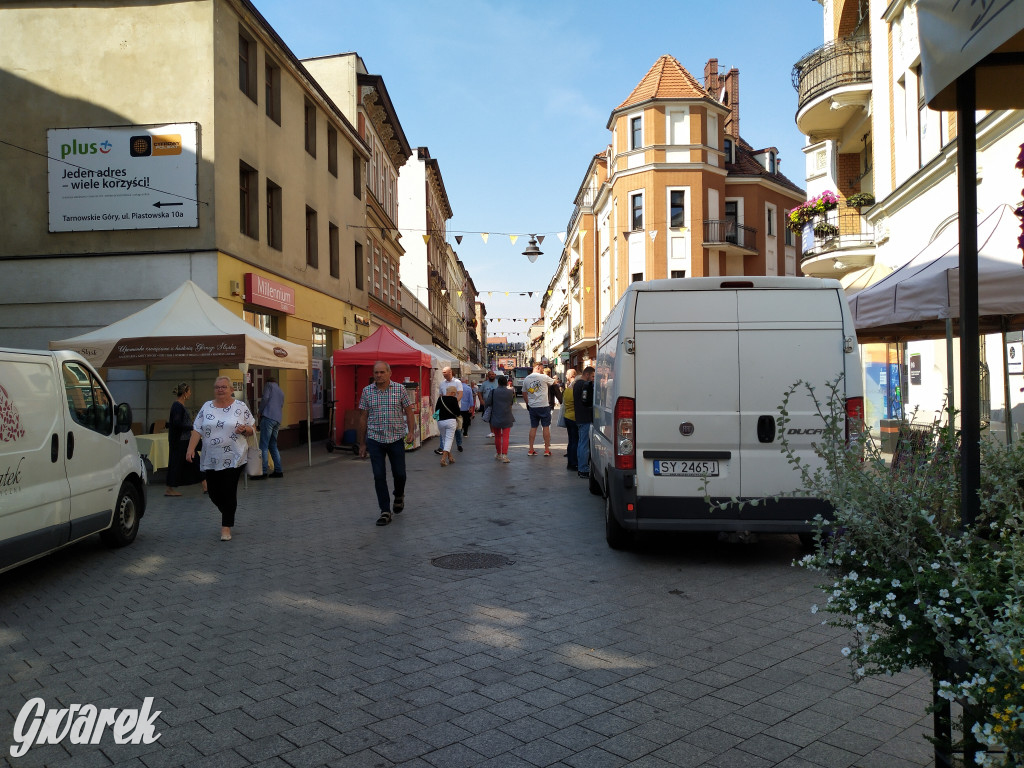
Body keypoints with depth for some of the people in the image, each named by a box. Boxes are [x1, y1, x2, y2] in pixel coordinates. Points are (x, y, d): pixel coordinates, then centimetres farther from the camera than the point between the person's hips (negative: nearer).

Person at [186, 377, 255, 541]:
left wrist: (245, 429, -16)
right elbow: (197, 430, 5)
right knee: (213, 492, 8)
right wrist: (191, 448, -6)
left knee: (228, 492, -7)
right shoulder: (206, 407, 8)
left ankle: (226, 527, 4)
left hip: (233, 458, -3)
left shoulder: (241, 407, 2)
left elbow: (253, 429, 6)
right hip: (211, 459, 3)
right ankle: (228, 514, 36)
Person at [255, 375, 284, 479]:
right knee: (273, 445, 15)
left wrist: (260, 412, 3)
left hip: (268, 417, -8)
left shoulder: (269, 385, 9)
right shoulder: (281, 392, 29)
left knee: (263, 446, -9)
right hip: (278, 419, 8)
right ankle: (278, 470, 13)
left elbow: (265, 398, -5)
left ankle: (263, 472, -13)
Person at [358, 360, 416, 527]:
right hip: (375, 440, 1)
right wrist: (362, 444, 6)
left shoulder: (400, 389, -1)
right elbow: (363, 418, 6)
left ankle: (399, 496, 38)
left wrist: (411, 432, -11)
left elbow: (409, 412, 2)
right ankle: (385, 512, 7)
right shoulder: (367, 391, 2)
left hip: (396, 439, 0)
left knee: (399, 473, 6)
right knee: (379, 476, -2)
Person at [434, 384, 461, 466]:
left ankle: (450, 458, 21)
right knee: (449, 440, -3)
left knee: (444, 440, 16)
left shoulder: (440, 399, 5)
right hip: (451, 421, -4)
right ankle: (443, 459, -15)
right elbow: (457, 412, -6)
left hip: (440, 421, 4)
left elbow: (436, 409, 12)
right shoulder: (453, 399, -7)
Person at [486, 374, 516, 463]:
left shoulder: (493, 391, -8)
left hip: (495, 418, 1)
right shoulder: (510, 391, -5)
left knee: (497, 436, 16)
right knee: (505, 437, -1)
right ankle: (504, 455, -13)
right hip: (507, 418, -1)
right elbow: (512, 402, 6)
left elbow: (487, 402, -10)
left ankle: (498, 454, 28)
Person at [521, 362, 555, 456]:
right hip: (544, 406, -4)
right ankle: (547, 450, 7)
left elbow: (524, 392, 13)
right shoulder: (544, 377, -9)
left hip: (532, 407, 4)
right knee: (546, 427, 4)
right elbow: (554, 382, 6)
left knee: (533, 427, 11)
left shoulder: (526, 379, 5)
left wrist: (527, 404, 24)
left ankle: (531, 450, 11)